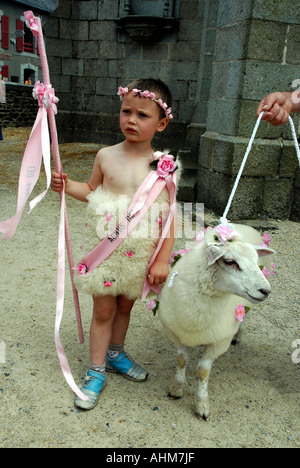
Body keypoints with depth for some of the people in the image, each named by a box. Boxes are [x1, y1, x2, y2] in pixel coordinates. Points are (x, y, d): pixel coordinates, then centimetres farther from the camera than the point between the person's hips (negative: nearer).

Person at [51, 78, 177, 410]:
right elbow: (91, 190, 13)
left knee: (125, 306, 18)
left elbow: (170, 216, -7)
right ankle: (97, 371, 24)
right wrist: (66, 185, -6)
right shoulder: (106, 156, -4)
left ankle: (115, 353, 43)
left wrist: (162, 260, -9)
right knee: (104, 309, 8)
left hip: (140, 252, 0)